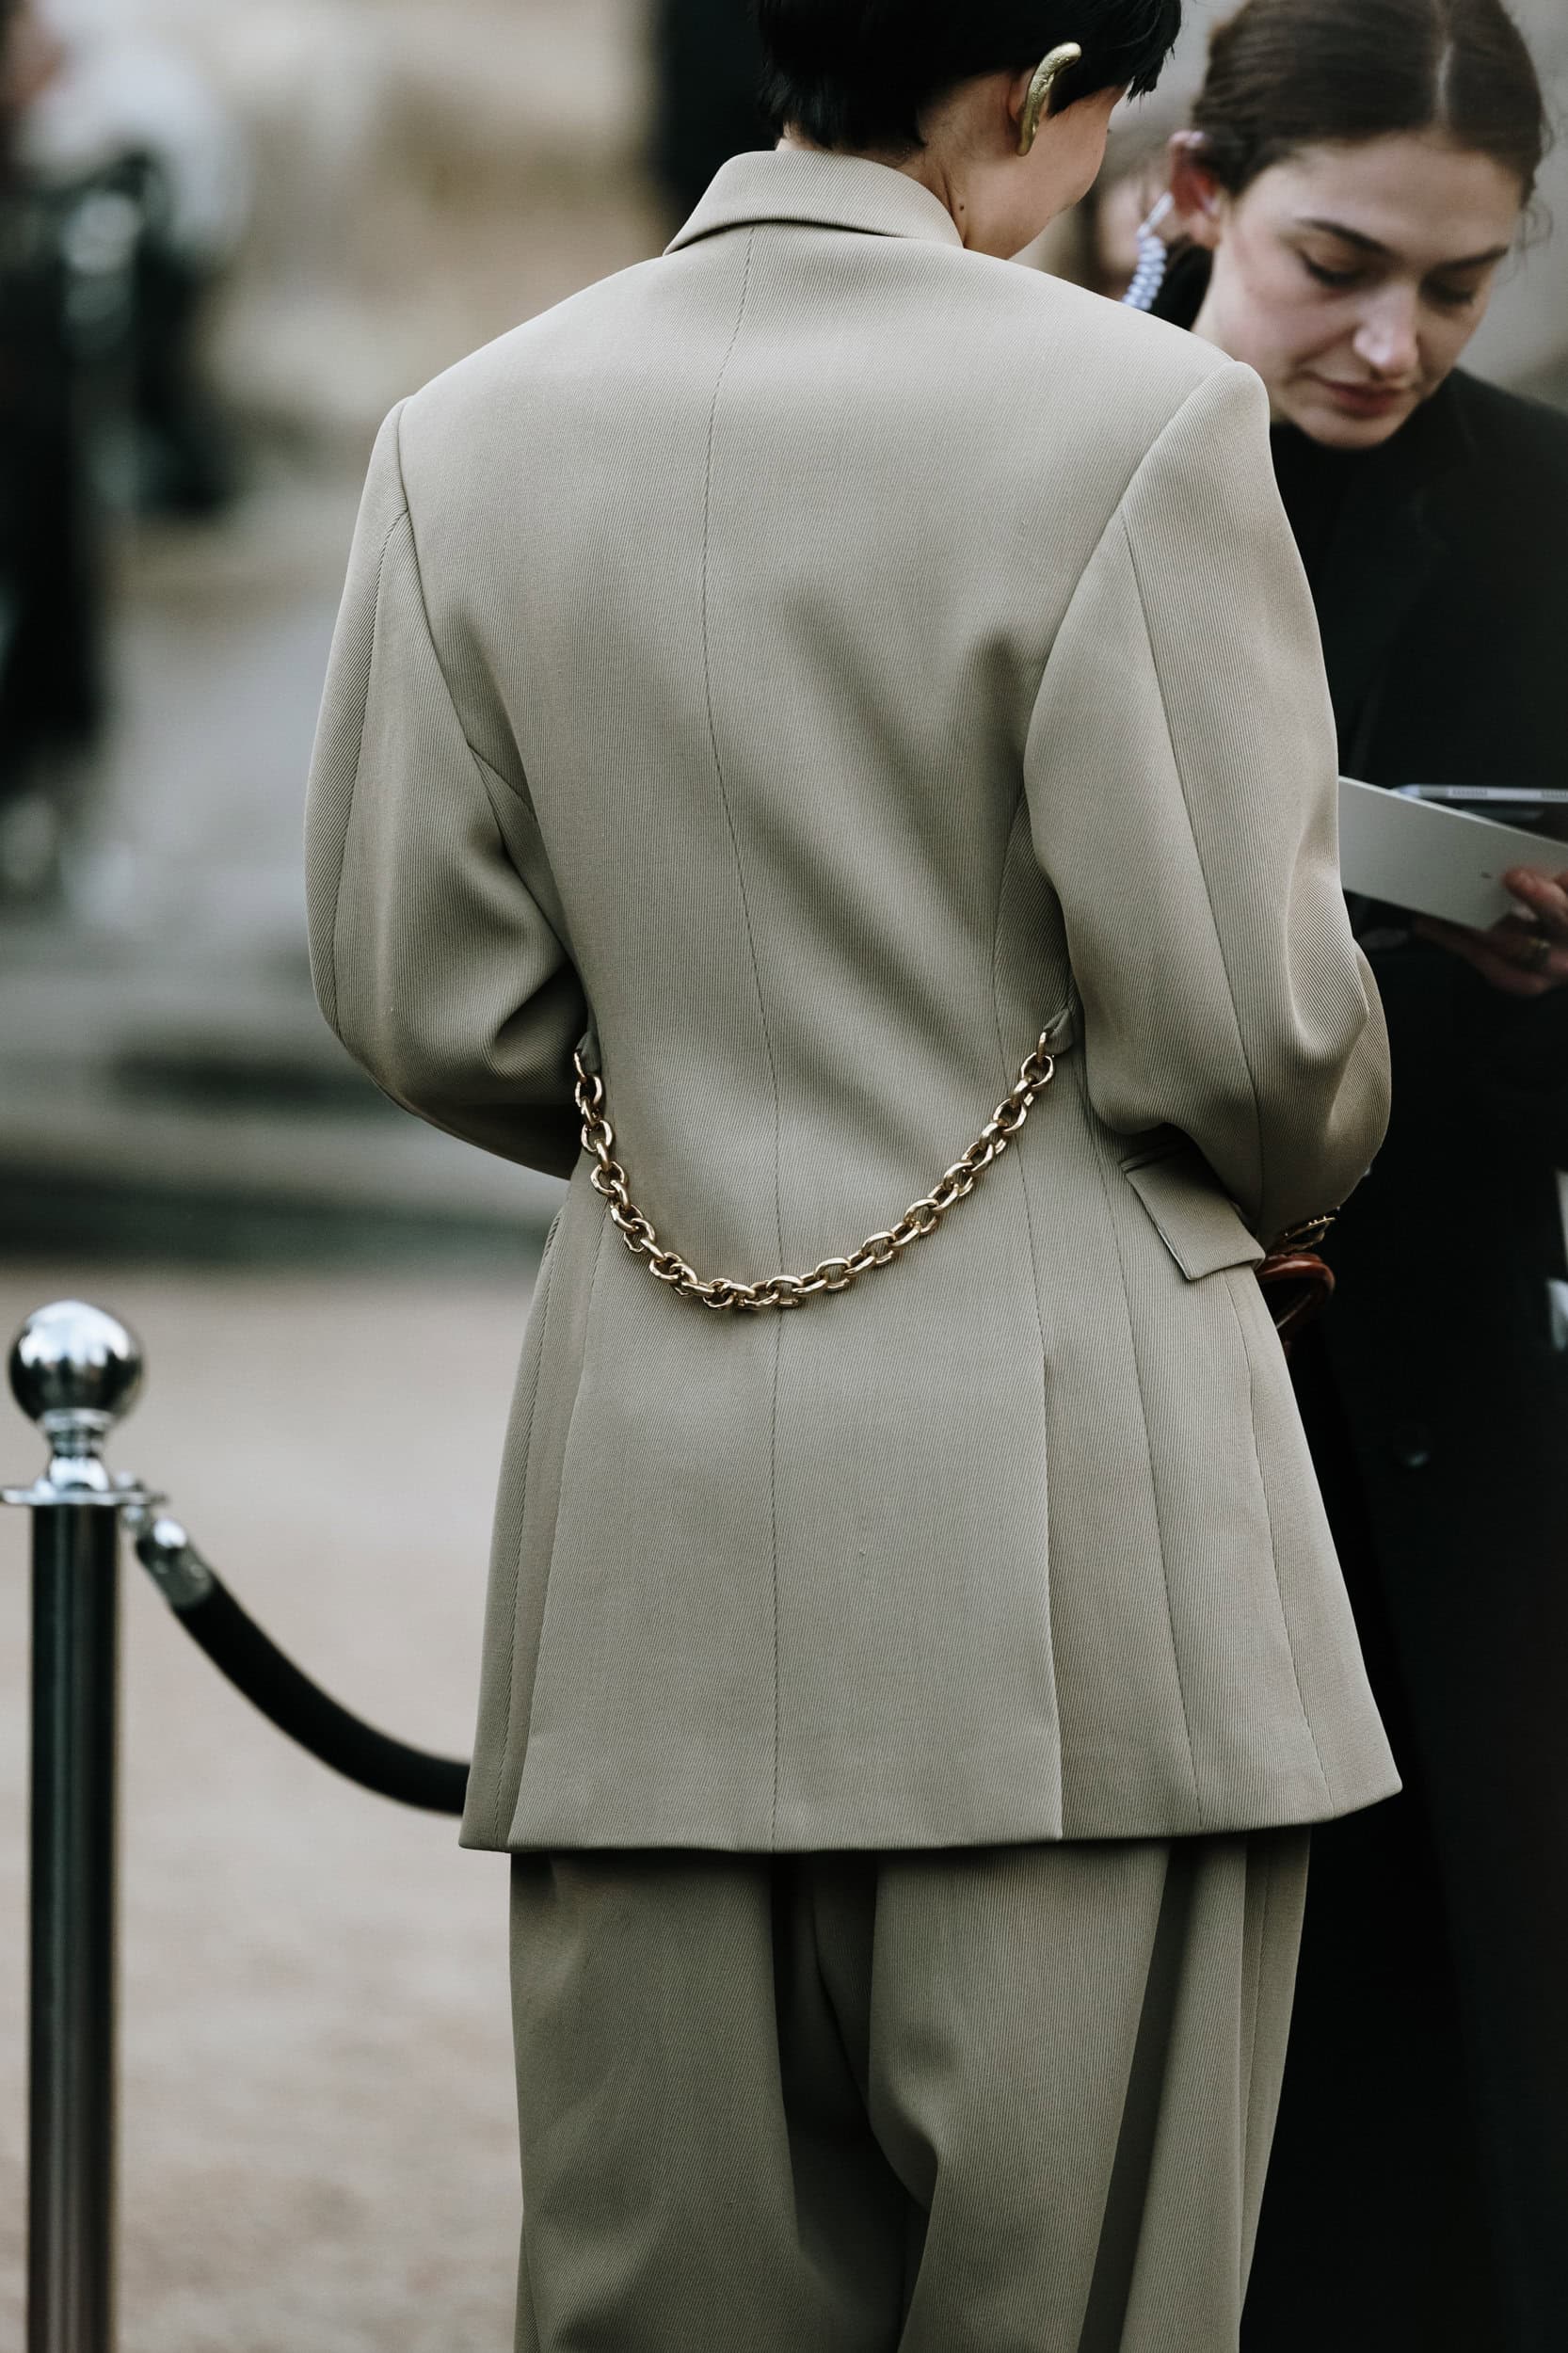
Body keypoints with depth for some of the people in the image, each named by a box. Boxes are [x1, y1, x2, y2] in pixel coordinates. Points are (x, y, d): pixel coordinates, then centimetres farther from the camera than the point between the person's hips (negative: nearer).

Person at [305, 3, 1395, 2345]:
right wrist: (1293, 1173, 13)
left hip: (655, 1526, 5)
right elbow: (1239, 1018, -10)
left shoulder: (470, 440, 4)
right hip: (1061, 1529, -4)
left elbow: (423, 998, 7)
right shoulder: (1136, 420, -11)